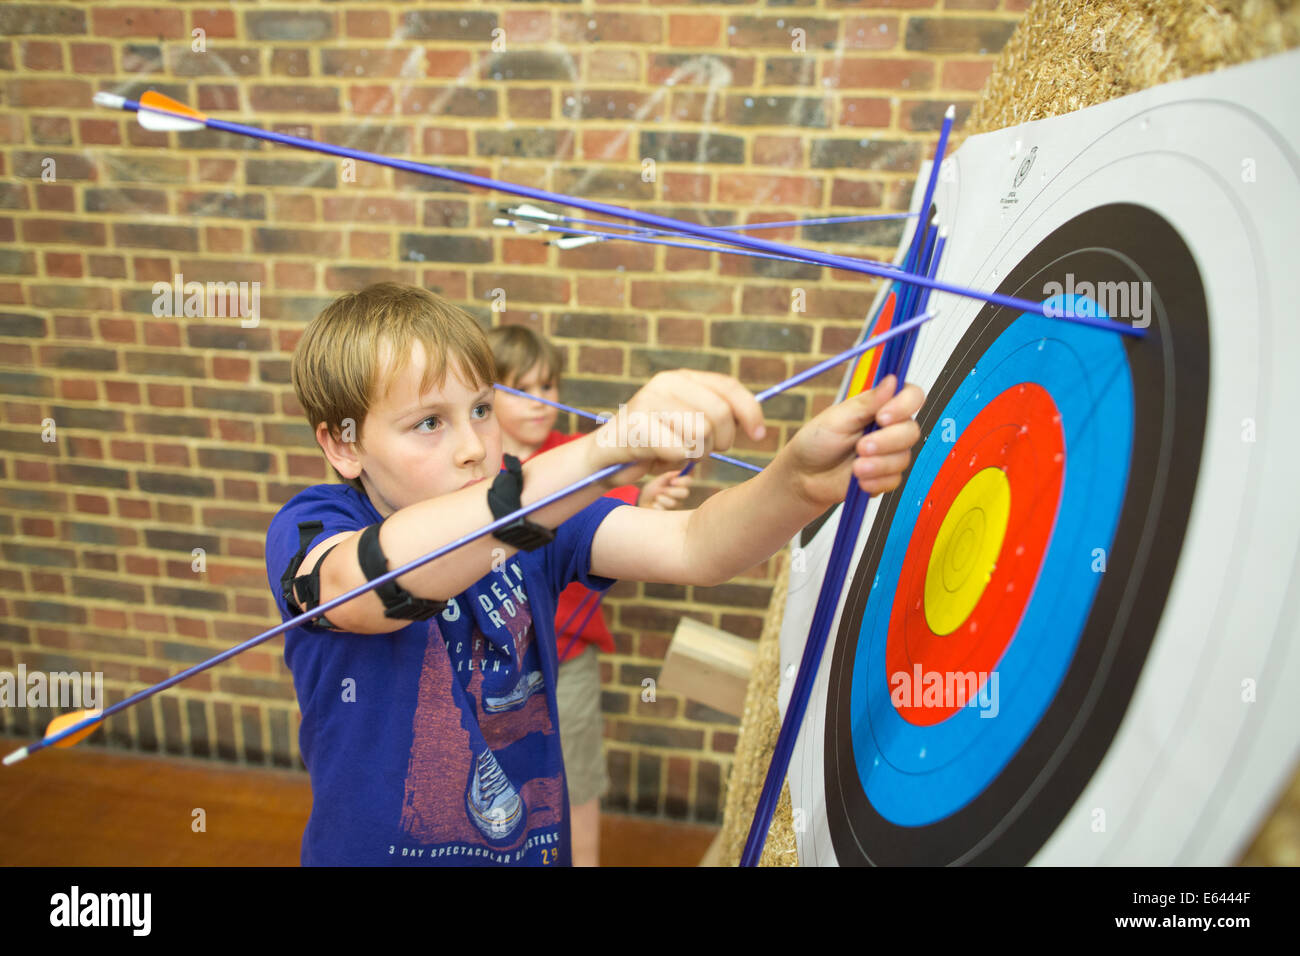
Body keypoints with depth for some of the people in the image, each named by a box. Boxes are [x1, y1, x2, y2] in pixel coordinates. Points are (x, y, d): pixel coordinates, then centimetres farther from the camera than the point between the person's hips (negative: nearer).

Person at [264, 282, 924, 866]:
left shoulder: (539, 511, -9)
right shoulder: (309, 527, -18)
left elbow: (693, 549, -22)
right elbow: (377, 583, -41)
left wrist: (802, 481, -43)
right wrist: (600, 453, -54)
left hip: (535, 846, 3)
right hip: (370, 848, -2)